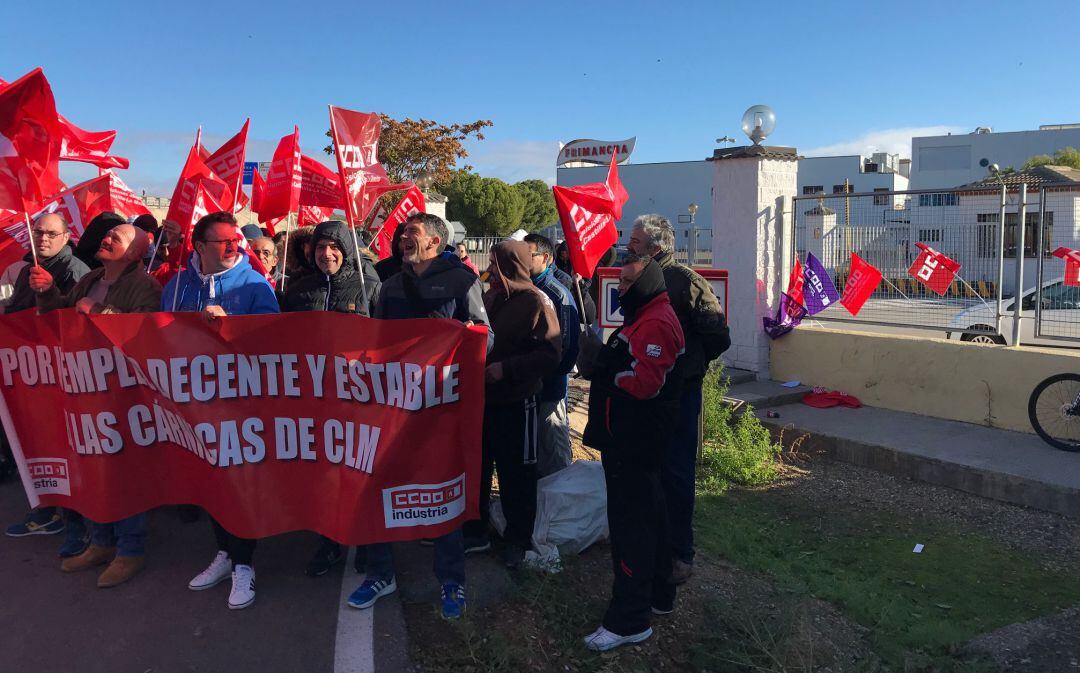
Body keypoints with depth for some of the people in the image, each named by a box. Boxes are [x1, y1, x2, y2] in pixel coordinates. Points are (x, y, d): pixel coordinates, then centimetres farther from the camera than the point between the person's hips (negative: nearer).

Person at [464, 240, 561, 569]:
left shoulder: (536, 302, -12)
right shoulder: (489, 297, 10)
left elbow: (551, 354, -20)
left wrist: (506, 368, -24)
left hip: (515, 403, -7)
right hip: (481, 398, 7)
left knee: (516, 475, 4)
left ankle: (518, 540, 20)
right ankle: (474, 528, 32)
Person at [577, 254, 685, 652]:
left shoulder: (655, 324, -16)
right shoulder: (644, 319, 19)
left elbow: (645, 383, -25)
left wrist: (603, 363, -17)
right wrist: (601, 361, 4)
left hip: (634, 444, -11)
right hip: (630, 438, 11)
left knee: (630, 524, -6)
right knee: (647, 516, 19)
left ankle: (630, 619, 2)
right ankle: (658, 594, 32)